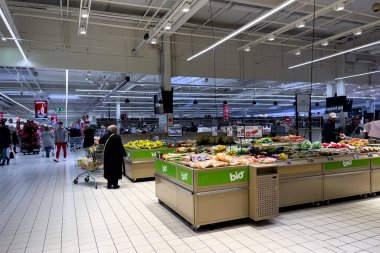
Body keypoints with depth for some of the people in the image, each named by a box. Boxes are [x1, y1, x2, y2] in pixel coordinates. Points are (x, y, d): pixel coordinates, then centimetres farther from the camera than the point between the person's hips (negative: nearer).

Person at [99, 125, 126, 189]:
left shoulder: (105, 136, -3)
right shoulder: (117, 137, -17)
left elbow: (100, 141, 16)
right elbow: (121, 147, -15)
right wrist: (124, 154, -3)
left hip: (107, 156, 5)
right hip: (116, 157, -5)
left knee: (108, 169, 15)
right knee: (116, 170, 7)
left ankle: (109, 184, 21)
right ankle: (115, 184, 11)